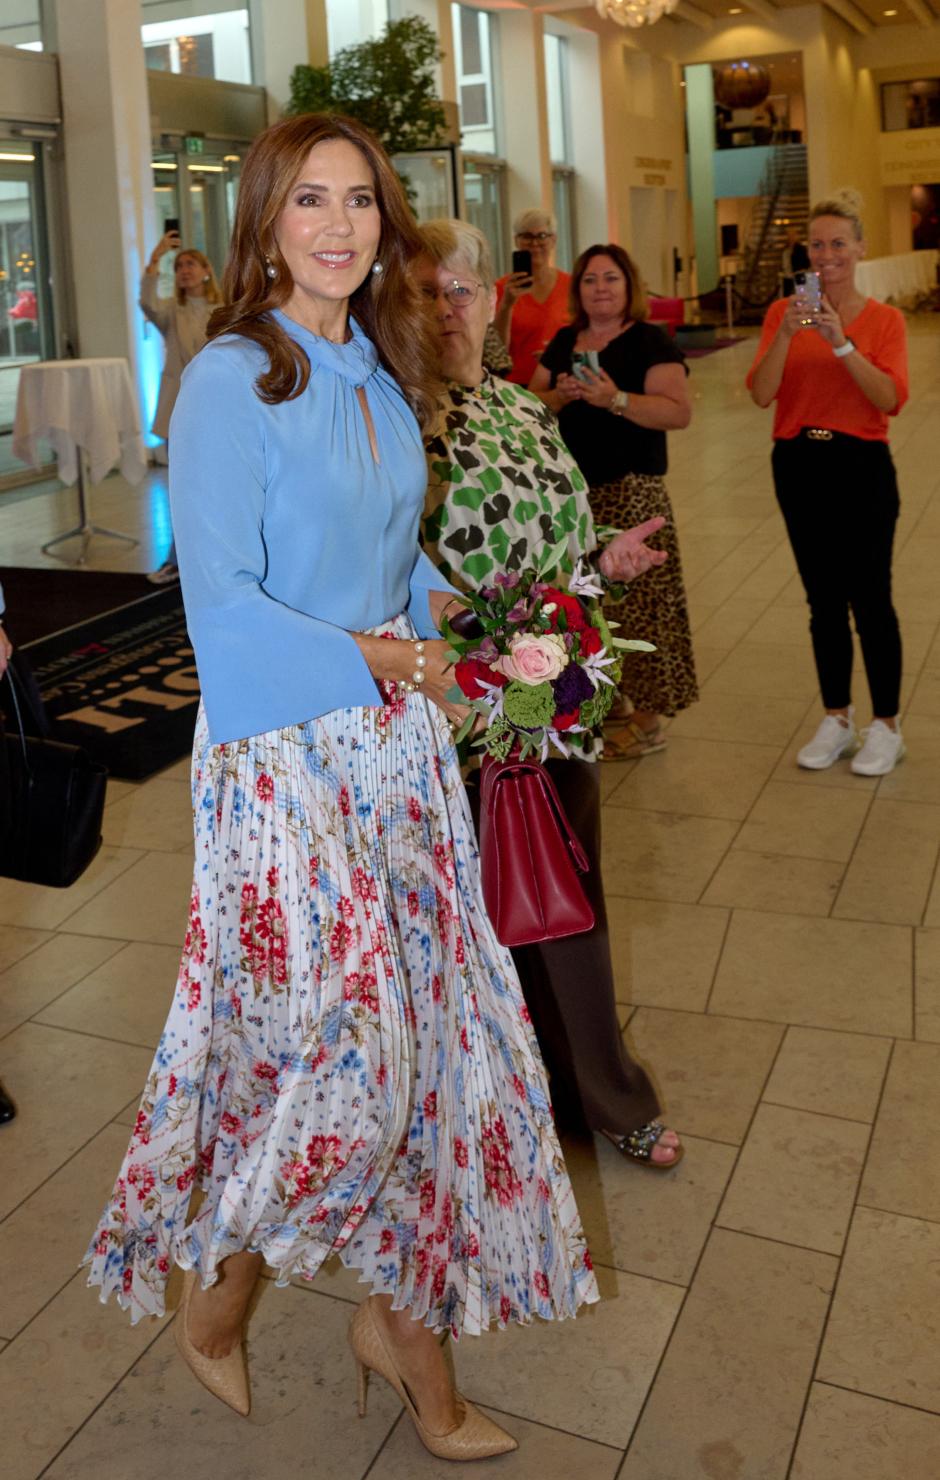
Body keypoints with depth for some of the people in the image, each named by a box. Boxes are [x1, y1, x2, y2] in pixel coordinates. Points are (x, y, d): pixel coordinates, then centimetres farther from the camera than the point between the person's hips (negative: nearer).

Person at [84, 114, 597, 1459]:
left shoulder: (383, 374, 10)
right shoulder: (230, 380, -11)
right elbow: (222, 607, -15)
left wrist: (451, 622, 5)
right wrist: (367, 660, -19)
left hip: (395, 740, 7)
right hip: (286, 750, -7)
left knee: (425, 1028, 9)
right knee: (341, 1046, -3)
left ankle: (404, 1314, 30)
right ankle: (214, 1299, 28)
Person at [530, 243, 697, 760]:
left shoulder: (650, 340, -4)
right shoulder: (564, 342, 15)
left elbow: (679, 411, -14)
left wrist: (615, 399, -25)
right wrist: (560, 395, -8)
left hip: (632, 490, -6)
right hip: (571, 490, 6)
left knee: (635, 599, -6)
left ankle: (648, 720, 4)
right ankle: (610, 698, 25)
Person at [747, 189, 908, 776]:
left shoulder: (884, 319, -2)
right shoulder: (784, 312, 3)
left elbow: (891, 398, -15)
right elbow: (762, 392, -8)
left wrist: (842, 344, -23)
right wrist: (787, 335, -22)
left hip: (862, 468, -3)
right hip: (799, 467, 3)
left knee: (870, 599, -1)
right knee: (824, 601, 11)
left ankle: (887, 728, 14)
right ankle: (837, 721, 25)